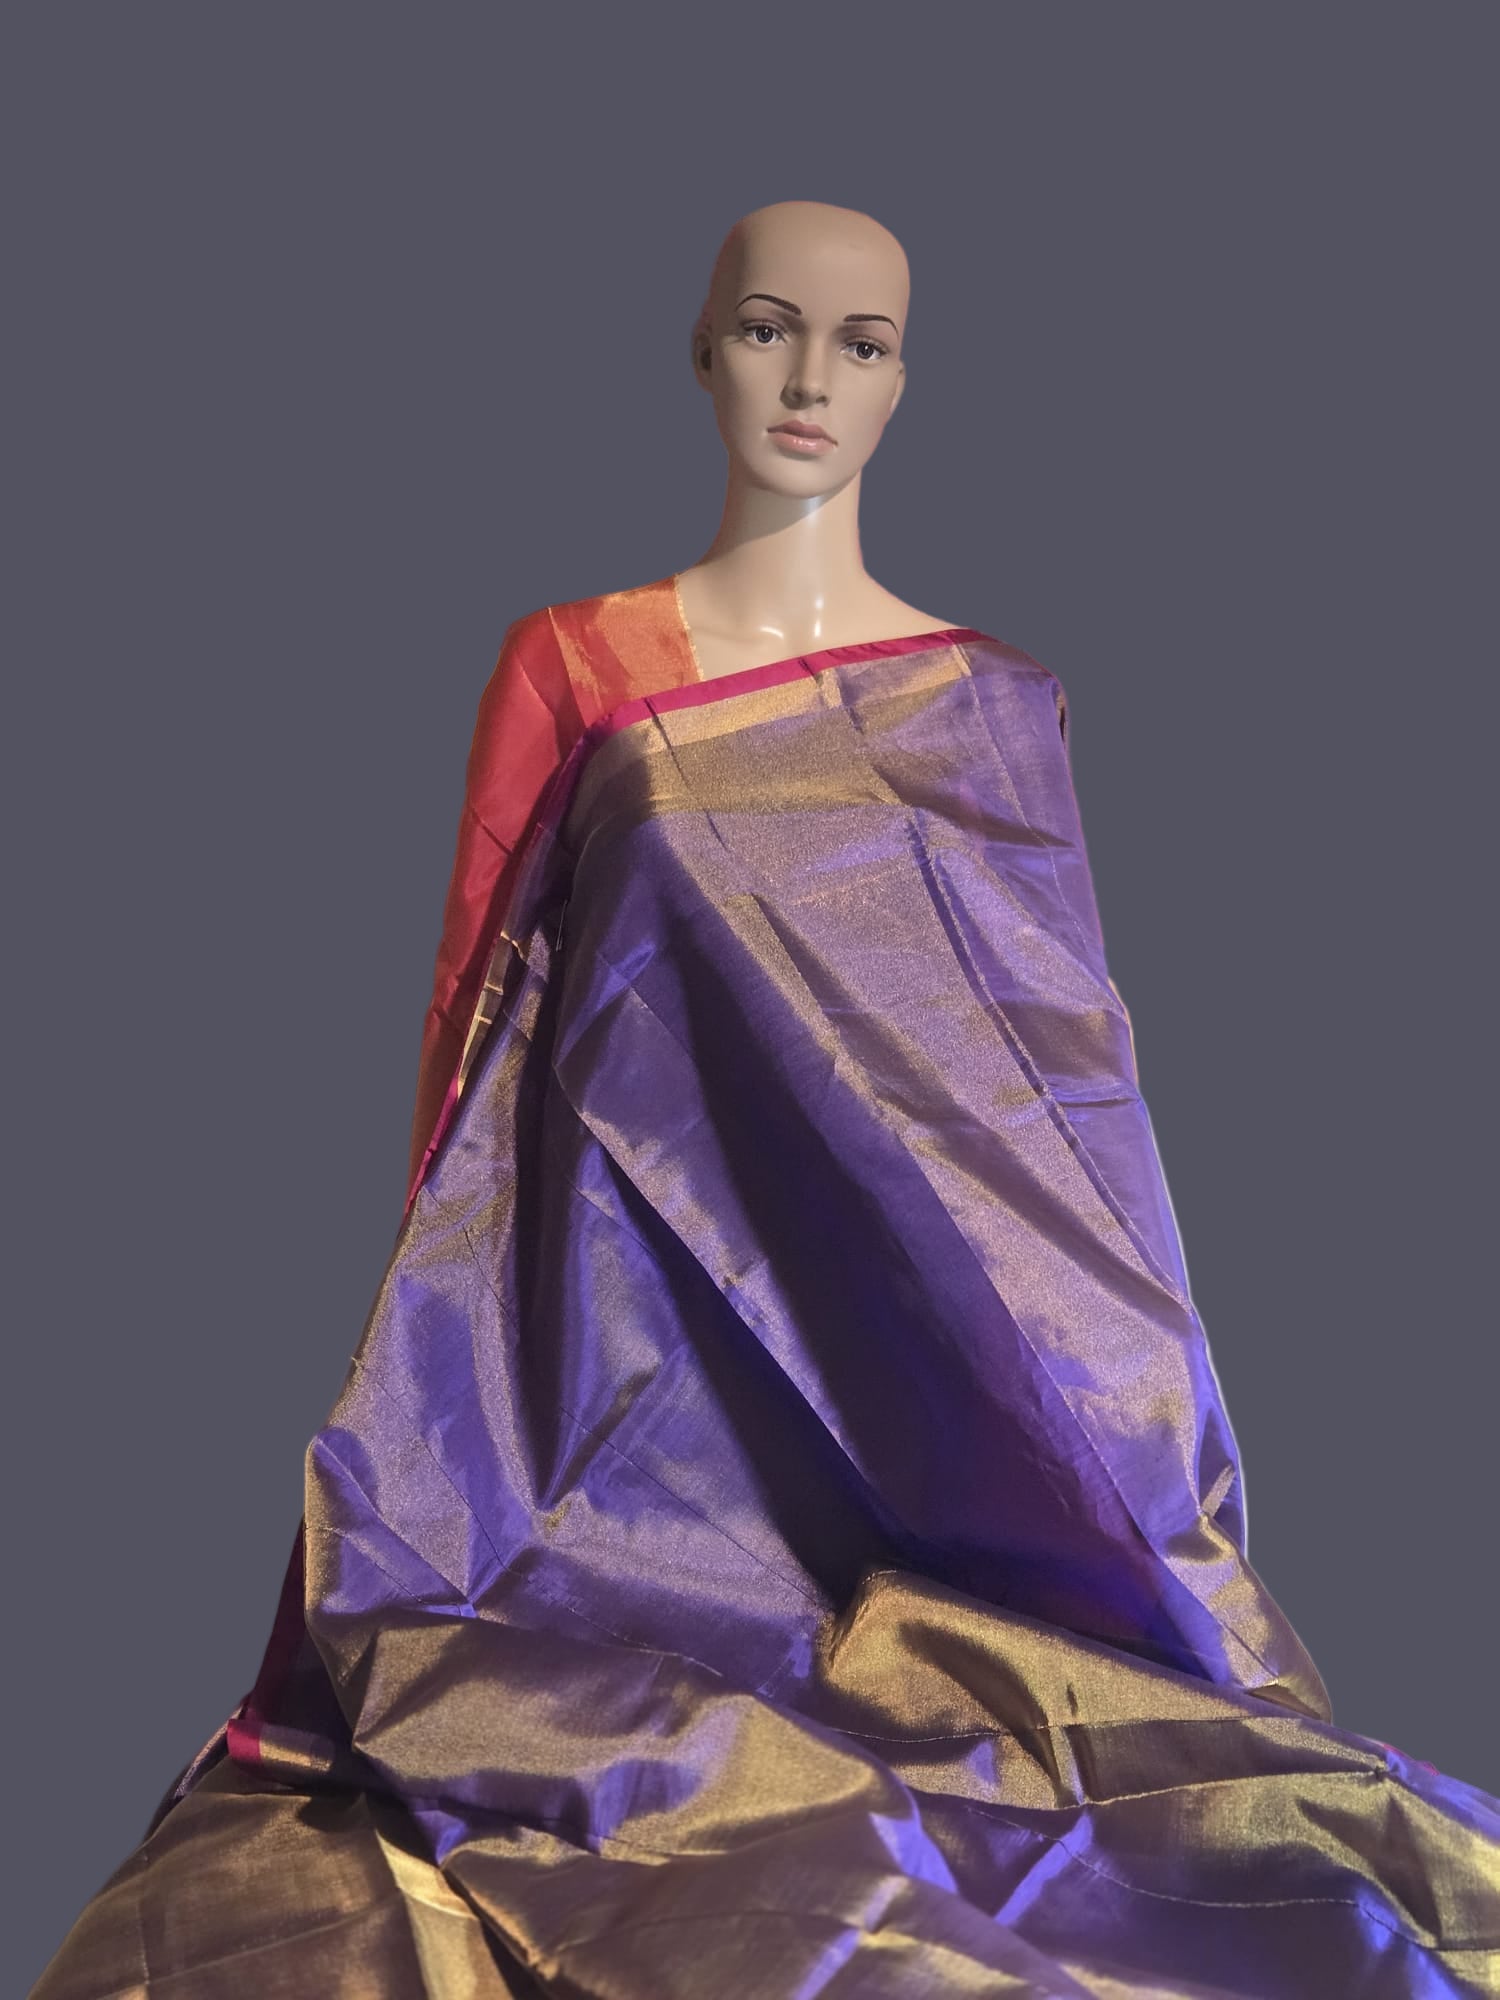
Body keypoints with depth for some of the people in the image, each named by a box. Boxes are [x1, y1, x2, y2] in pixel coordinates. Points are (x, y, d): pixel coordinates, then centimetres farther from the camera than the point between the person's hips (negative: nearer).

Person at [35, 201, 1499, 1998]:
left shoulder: (990, 705, 8)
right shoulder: (571, 667, 4)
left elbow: (1068, 1082, 8)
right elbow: (472, 1020, 3)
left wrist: (1121, 1418, 3)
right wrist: (438, 1355, -1)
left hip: (923, 1370, 2)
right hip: (641, 1354, -1)